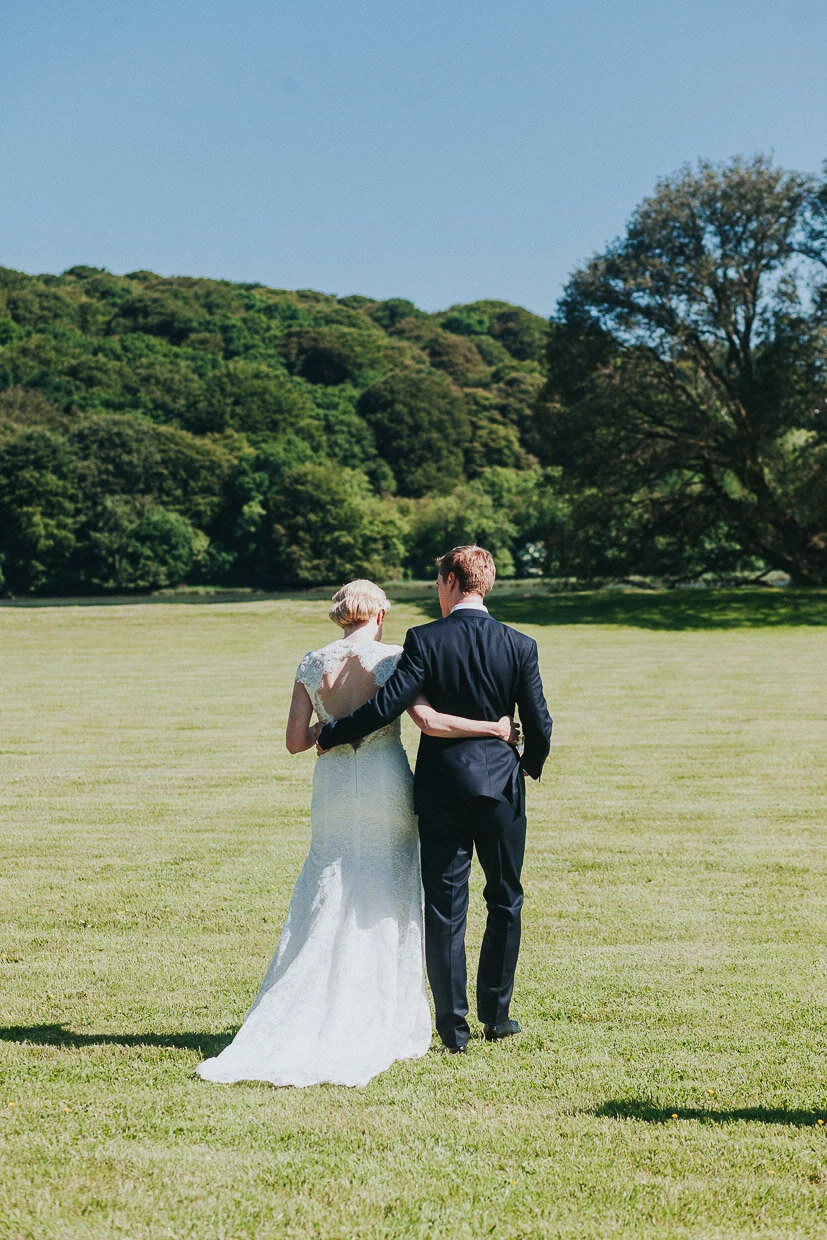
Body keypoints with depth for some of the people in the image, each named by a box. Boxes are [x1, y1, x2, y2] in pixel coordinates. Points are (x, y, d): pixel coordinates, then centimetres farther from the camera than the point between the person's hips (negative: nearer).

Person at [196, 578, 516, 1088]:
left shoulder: (312, 664, 2)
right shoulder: (392, 658, -7)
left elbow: (296, 741, 1)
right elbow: (429, 721, -17)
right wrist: (493, 727, -9)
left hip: (334, 783, 3)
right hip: (387, 780, -3)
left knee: (329, 902, 10)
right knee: (387, 902, 8)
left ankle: (303, 1022, 6)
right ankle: (384, 1021, 12)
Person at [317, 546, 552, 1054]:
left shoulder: (424, 640, -9)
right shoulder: (520, 645, -3)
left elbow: (388, 705, -16)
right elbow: (539, 723, -1)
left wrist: (331, 735, -3)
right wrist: (532, 764, 19)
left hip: (442, 785, -1)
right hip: (502, 784, 1)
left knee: (446, 908, 6)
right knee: (505, 901, 15)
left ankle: (454, 1026, 9)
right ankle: (496, 1015, 21)